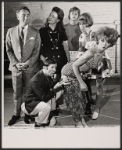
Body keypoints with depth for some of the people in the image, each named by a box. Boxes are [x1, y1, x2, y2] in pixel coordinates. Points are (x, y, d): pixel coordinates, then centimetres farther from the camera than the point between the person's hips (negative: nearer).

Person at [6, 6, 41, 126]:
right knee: (16, 92, 9)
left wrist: (27, 63, -12)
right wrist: (15, 63, -7)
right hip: (16, 67, 1)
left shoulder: (35, 33, 1)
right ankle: (16, 114, 24)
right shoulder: (11, 32, 4)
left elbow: (37, 51, -1)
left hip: (30, 67, -1)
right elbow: (9, 50, 5)